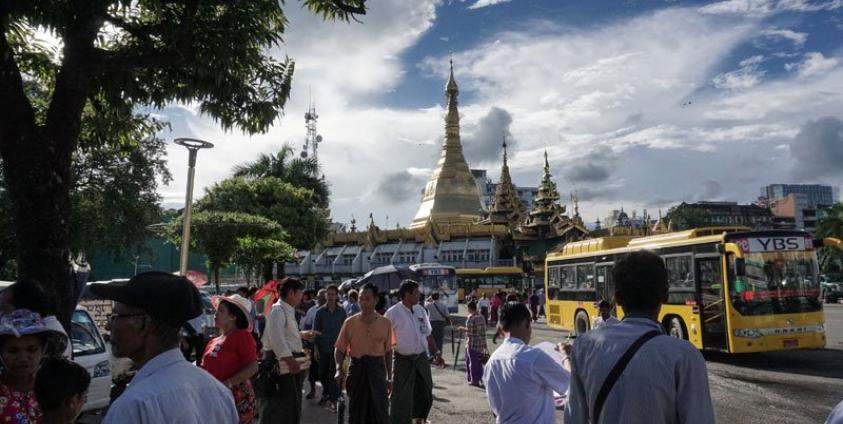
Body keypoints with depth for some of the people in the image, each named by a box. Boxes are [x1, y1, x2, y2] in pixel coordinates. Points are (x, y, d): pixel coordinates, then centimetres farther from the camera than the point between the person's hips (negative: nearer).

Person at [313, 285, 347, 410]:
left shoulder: (341, 312, 1)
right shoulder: (321, 312, 1)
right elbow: (315, 330, 4)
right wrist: (316, 348, 0)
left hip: (337, 347, -1)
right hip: (324, 347, 2)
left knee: (333, 373, -5)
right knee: (323, 373, 10)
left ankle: (332, 399, 5)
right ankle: (326, 394, 31)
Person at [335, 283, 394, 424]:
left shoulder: (385, 323, 0)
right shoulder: (350, 322, -3)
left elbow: (388, 351, 7)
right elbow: (340, 348, 0)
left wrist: (389, 377, 7)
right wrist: (339, 369, -15)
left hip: (377, 369, 0)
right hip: (357, 368, 0)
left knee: (380, 412, 1)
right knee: (357, 411, 10)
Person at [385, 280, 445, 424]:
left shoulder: (420, 310, 4)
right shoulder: (393, 313, -14)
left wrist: (436, 353, 12)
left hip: (422, 357, 6)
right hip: (404, 360, -6)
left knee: (425, 391, 18)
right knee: (402, 396, 0)